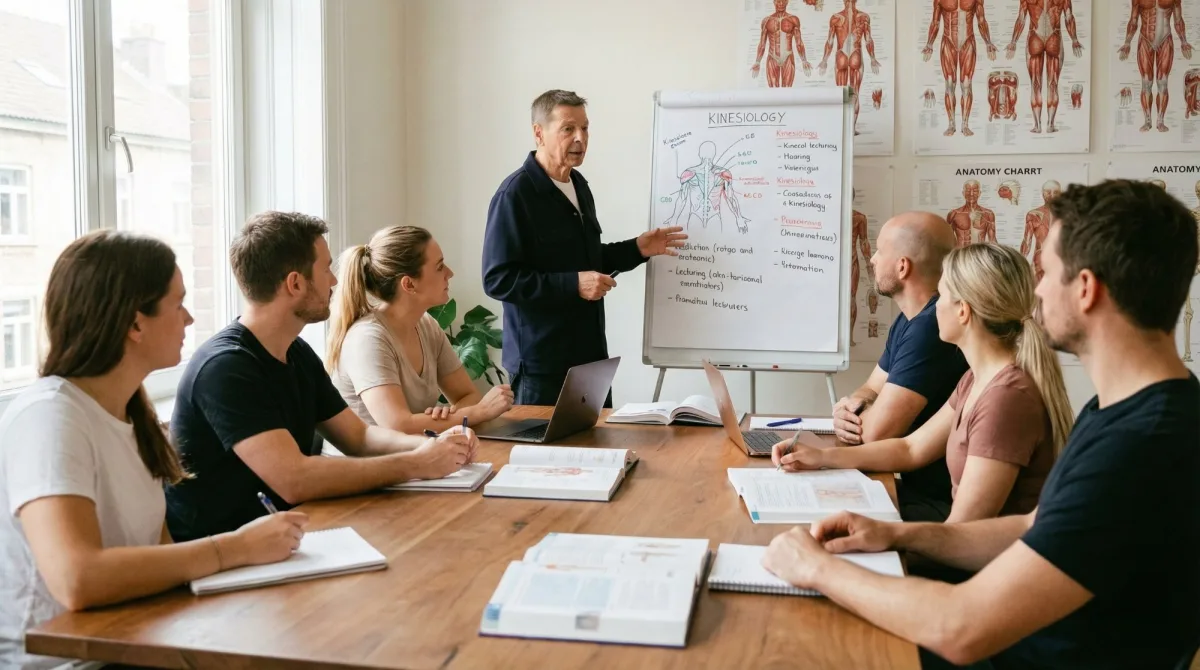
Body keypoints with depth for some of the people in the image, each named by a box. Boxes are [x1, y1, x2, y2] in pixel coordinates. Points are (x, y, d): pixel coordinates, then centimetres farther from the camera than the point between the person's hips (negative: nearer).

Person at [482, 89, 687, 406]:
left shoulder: (578, 185, 13)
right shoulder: (515, 195, -15)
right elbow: (497, 279, -20)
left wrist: (636, 249, 8)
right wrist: (573, 285, -24)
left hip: (590, 354, 8)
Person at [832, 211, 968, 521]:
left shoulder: (931, 327, -25)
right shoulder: (909, 320, 10)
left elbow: (877, 430, -26)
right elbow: (871, 391, 15)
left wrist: (854, 415, -2)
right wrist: (849, 408, -9)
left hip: (938, 503, -9)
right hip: (916, 486, 9)